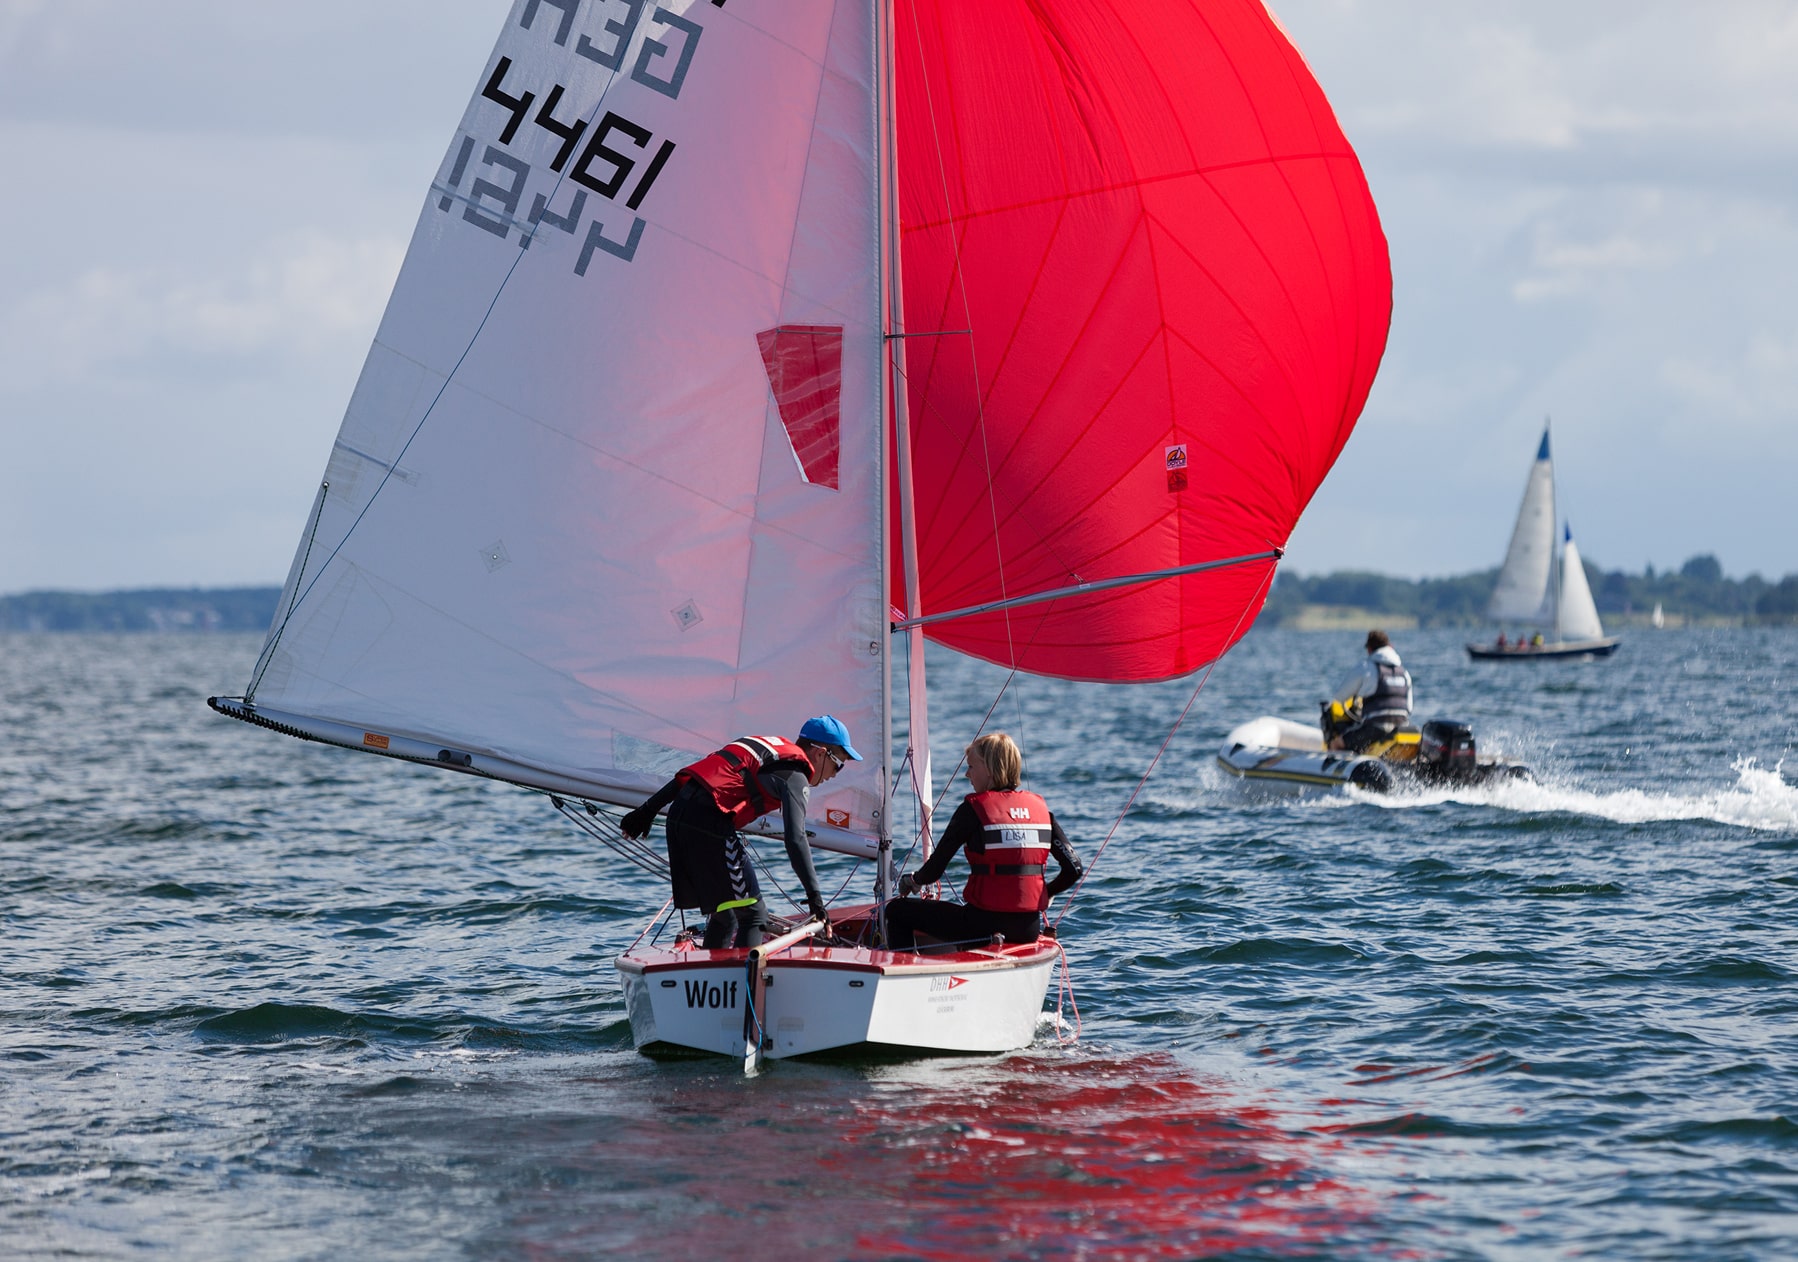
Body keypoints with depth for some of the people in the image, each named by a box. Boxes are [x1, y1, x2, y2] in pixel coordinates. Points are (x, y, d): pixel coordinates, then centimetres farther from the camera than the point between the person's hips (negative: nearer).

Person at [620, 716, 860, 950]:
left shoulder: (767, 744, 25)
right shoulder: (794, 774, 0)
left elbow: (690, 773, 24)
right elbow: (795, 839, -13)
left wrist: (648, 809, 25)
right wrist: (814, 896, -14)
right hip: (710, 820, -9)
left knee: (724, 915, 19)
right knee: (753, 913, -4)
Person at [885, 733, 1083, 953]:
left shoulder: (973, 810, -7)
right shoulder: (1039, 807, 6)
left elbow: (933, 871, -7)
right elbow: (1073, 869, 3)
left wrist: (911, 881, 15)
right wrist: (1045, 894, 21)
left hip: (984, 925, -6)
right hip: (1029, 930, 6)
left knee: (897, 910, 12)